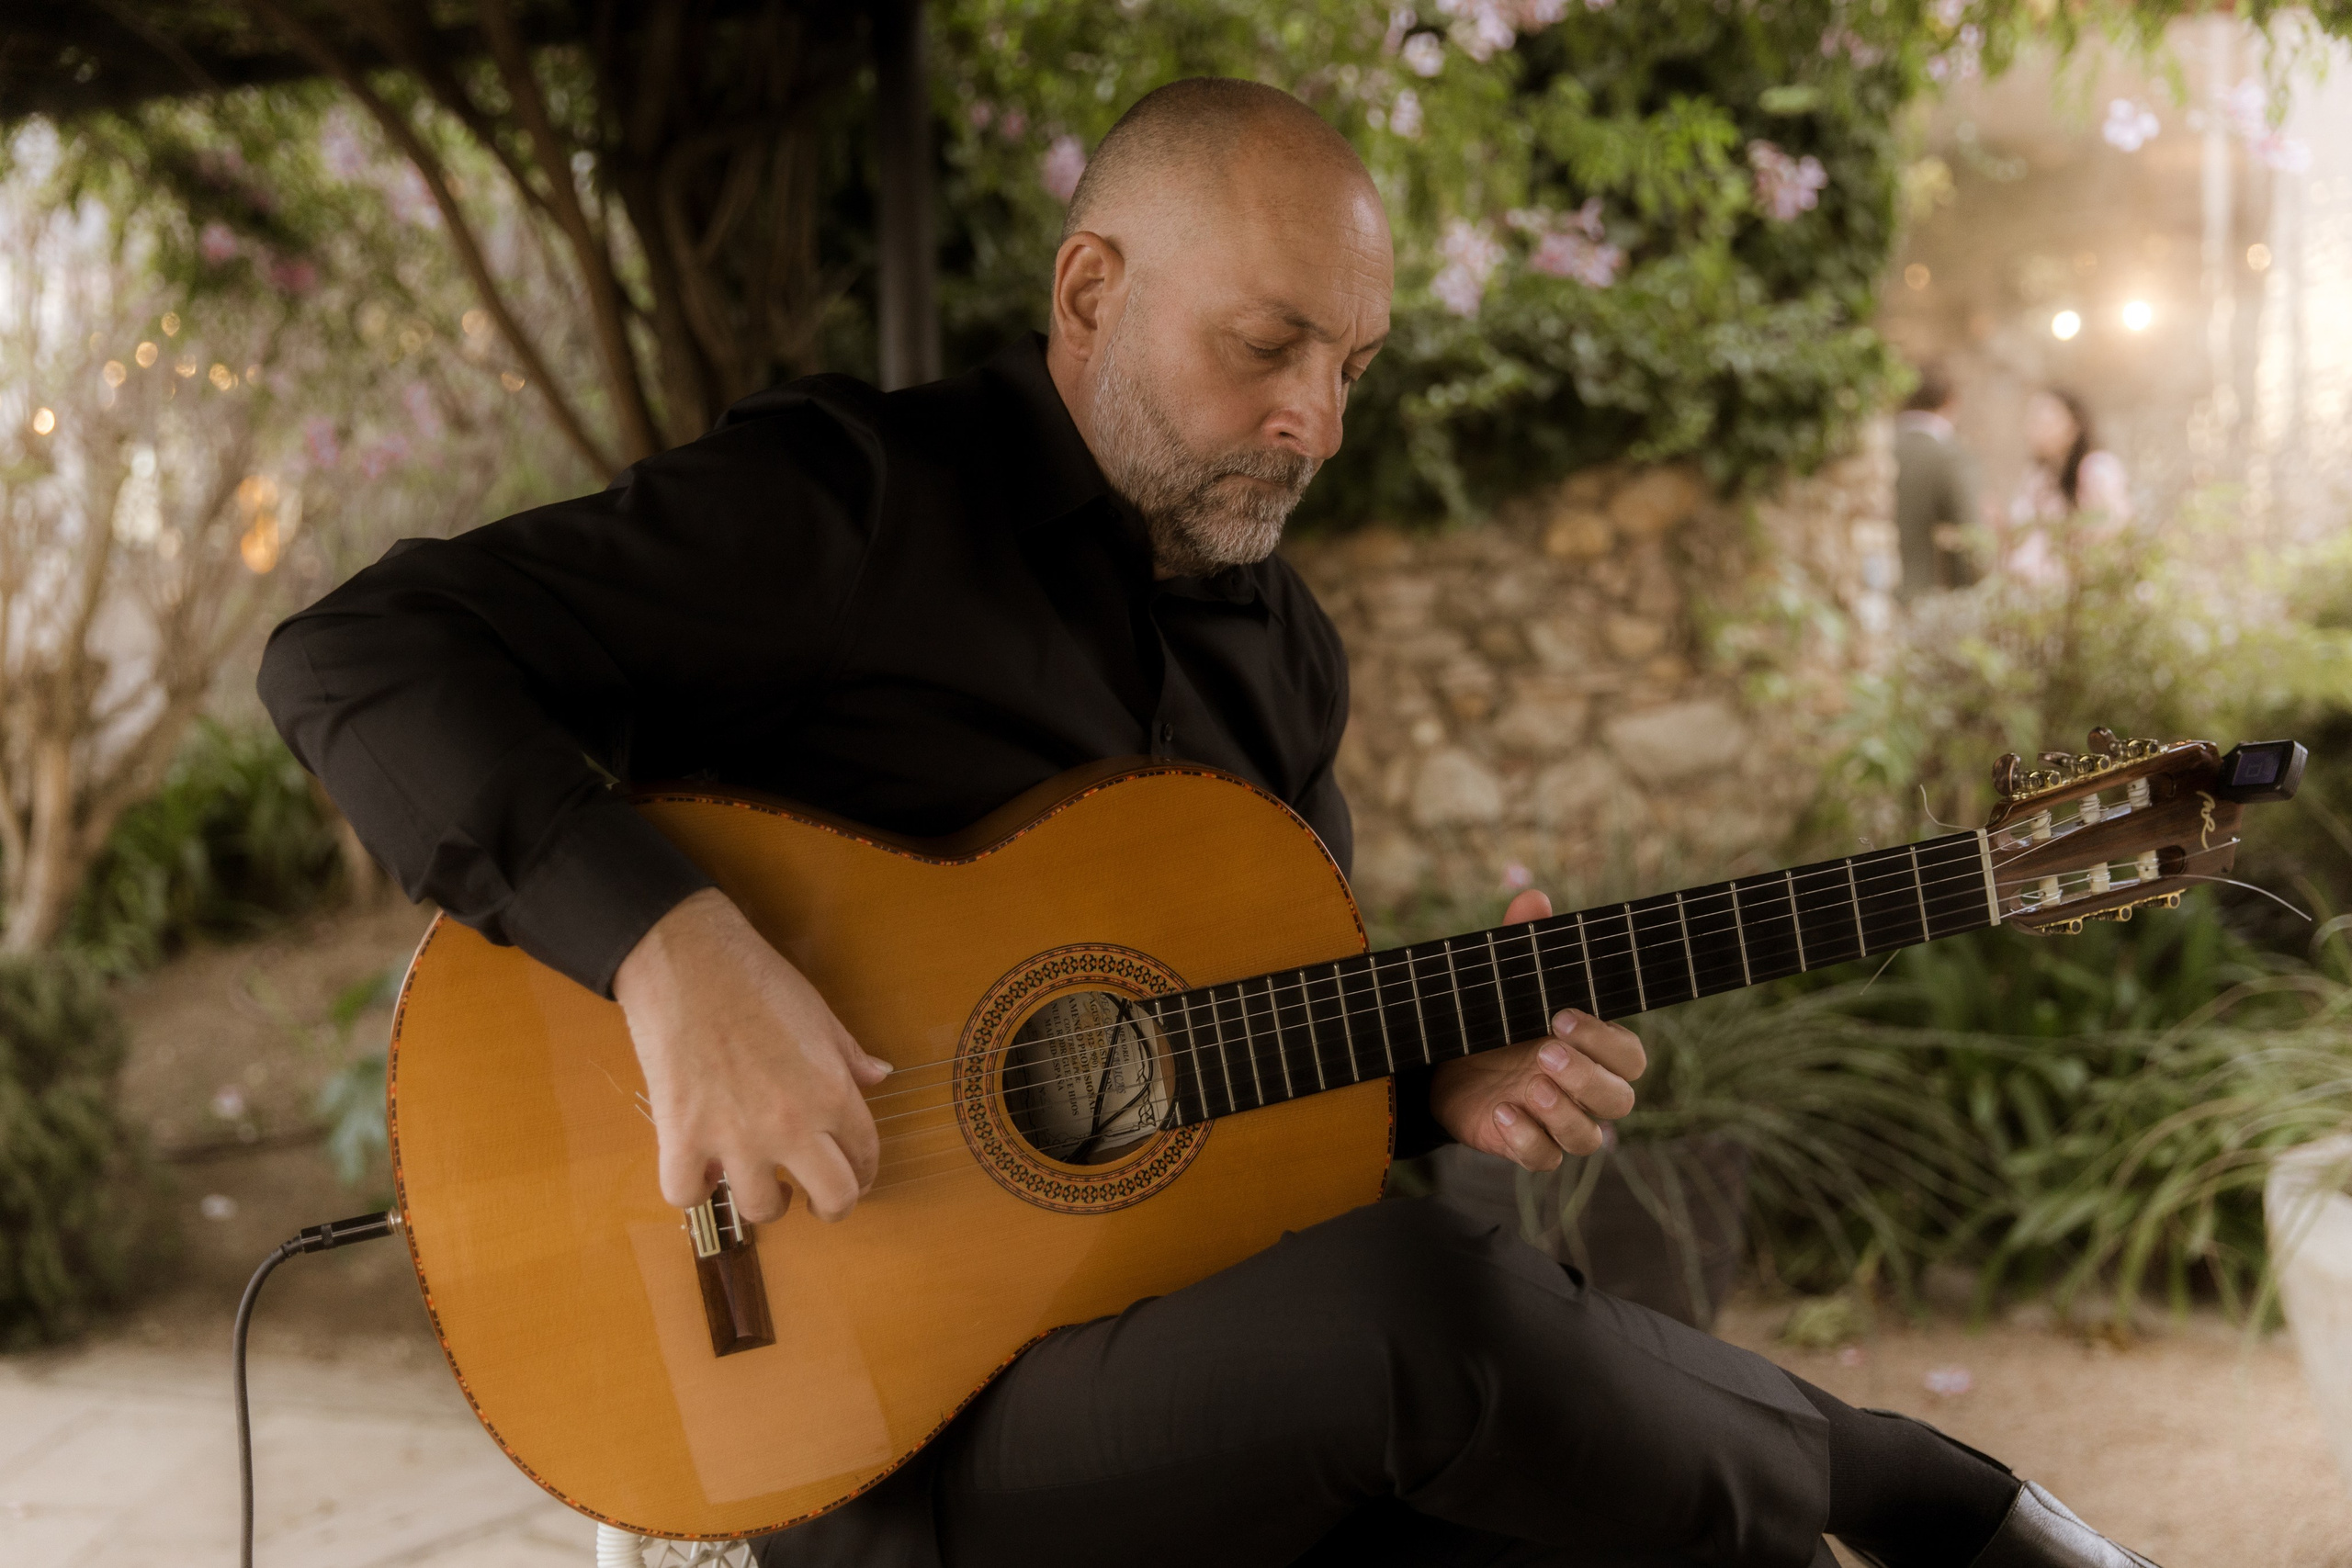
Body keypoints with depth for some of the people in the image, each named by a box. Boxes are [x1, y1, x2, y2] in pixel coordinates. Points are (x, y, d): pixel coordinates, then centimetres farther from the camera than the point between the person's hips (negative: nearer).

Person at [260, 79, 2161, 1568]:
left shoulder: (1281, 646, 13)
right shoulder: (847, 509, -11)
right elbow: (357, 654, -18)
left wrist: (1434, 1077, -2)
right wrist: (675, 949, -31)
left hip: (1226, 1377, 7)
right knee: (1417, 1305, -32)